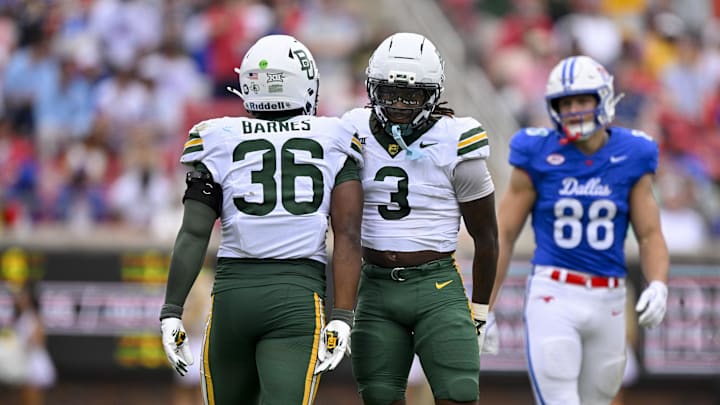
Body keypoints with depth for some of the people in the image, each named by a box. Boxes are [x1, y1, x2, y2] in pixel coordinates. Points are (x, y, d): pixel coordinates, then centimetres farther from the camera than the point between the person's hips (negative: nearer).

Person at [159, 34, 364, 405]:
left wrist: (171, 312, 1)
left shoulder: (220, 142, 5)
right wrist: (341, 318, -4)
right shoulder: (333, 145, 6)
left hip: (232, 290, 1)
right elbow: (348, 235, -2)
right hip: (299, 294, -1)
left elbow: (194, 234, -1)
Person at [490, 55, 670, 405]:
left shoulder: (631, 158, 3)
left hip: (608, 301, 3)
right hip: (553, 296, -3)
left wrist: (658, 285, -15)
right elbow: (504, 234, 1)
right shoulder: (538, 156, -3)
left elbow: (650, 235, 5)